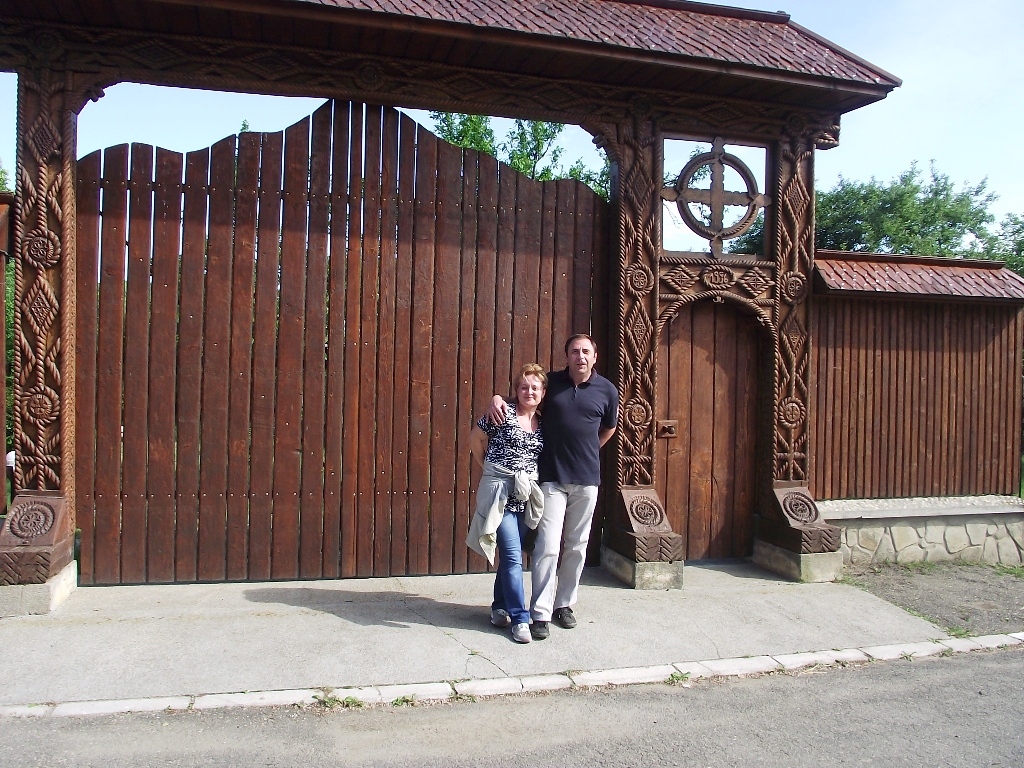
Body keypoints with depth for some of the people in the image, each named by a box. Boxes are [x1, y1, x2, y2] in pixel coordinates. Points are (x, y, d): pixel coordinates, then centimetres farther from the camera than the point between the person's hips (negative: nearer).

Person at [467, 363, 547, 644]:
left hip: (526, 494, 5)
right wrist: (489, 468, 9)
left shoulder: (542, 422, 8)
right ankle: (520, 619, 0)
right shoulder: (503, 413, -7)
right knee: (512, 555, -7)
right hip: (499, 491, -5)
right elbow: (476, 439, 3)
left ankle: (500, 607, 29)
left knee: (512, 554, 13)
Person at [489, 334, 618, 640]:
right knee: (547, 546, -6)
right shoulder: (550, 382, -1)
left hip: (587, 480, 2)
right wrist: (498, 398, -9)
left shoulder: (607, 390, 1)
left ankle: (564, 604, 26)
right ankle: (540, 614, 0)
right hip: (552, 478, -2)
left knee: (576, 547, 11)